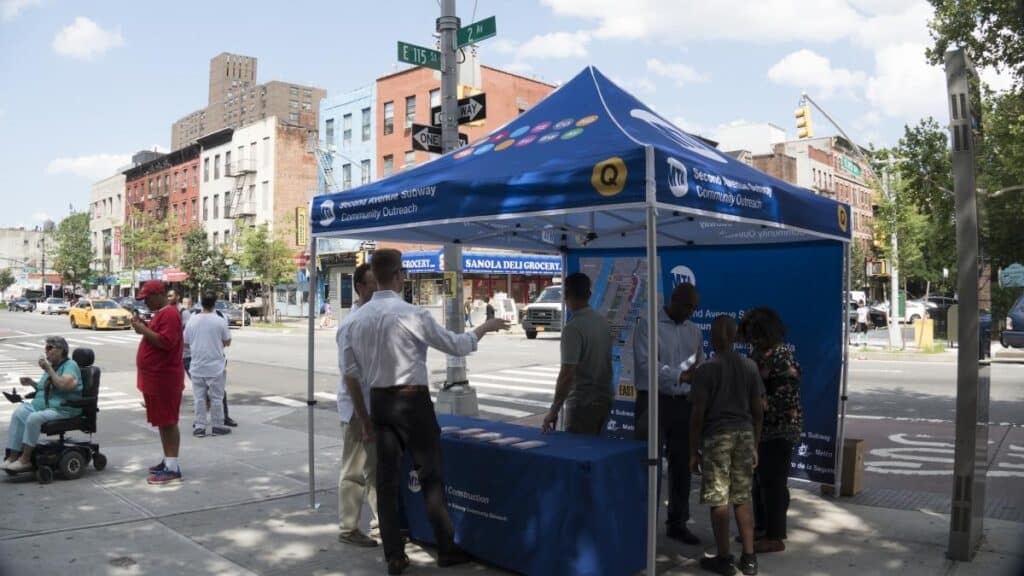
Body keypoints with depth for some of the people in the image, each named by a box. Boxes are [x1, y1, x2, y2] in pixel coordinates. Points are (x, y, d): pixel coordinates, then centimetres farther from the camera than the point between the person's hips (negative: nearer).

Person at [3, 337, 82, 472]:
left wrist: (49, 370, -17)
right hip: (41, 405, 8)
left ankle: (25, 459, -22)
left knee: (34, 418, -31)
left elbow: (63, 385, -23)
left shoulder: (70, 365, -6)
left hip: (62, 409, -8)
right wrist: (32, 383, 11)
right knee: (18, 413, -17)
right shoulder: (51, 366, 20)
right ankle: (13, 456, -22)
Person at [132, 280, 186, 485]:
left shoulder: (169, 314, -16)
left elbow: (166, 342, -26)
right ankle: (168, 461, 24)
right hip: (155, 378, 10)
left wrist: (143, 330, -19)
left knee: (168, 422, -8)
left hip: (164, 379, -10)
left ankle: (172, 469, -5)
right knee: (162, 422, 15)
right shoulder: (160, 314, 18)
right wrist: (144, 328, 9)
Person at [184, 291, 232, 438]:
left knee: (199, 398, 9)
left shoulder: (192, 320, -3)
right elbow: (227, 342, -1)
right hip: (215, 366, -2)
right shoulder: (220, 321, -10)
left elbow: (186, 343, 5)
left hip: (197, 367, 2)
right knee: (216, 398, 7)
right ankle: (217, 426, 13)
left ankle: (199, 427, 11)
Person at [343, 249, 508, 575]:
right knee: (431, 475, 8)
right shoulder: (411, 314, -15)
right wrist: (484, 328, 11)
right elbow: (455, 346, -7)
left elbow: (351, 375, 6)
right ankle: (446, 549, 19)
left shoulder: (358, 318, 3)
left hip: (379, 401, 6)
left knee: (386, 479, 10)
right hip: (412, 401, -5)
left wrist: (364, 419, 14)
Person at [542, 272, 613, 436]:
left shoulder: (573, 327, -19)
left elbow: (567, 374, -23)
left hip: (582, 404, -8)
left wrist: (554, 410, -19)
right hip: (604, 400, 8)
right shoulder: (603, 322, 5)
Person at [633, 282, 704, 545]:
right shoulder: (648, 324, -5)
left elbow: (700, 368, 12)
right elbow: (645, 364, -16)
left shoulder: (694, 330, 12)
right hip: (654, 401, -5)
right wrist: (680, 376, -26)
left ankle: (677, 523, 24)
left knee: (681, 465, 11)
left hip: (684, 404, 5)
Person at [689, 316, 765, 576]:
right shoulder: (750, 366, 3)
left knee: (718, 500, 4)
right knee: (742, 498, 14)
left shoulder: (706, 369, -10)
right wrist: (754, 446, 16)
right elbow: (758, 411, 6)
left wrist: (693, 451, -3)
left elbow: (698, 414, -11)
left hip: (717, 436, -5)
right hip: (744, 434, 5)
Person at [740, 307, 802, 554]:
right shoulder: (759, 353, 9)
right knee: (759, 479, 16)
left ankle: (775, 538, 9)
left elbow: (787, 398, -22)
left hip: (779, 430, -9)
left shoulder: (782, 358, -18)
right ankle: (761, 527, 29)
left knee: (773, 481, -1)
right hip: (761, 427, 9)